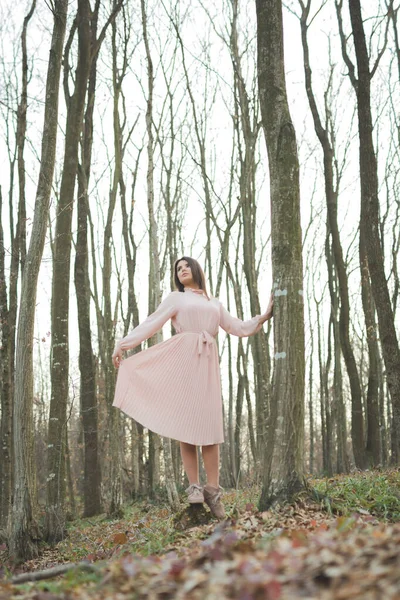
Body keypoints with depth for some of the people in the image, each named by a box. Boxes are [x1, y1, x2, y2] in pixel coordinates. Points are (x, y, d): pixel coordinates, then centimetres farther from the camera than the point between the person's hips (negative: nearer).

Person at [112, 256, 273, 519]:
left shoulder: (214, 304, 26)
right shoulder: (176, 298, 17)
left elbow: (239, 328, 25)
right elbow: (150, 324, 10)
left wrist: (265, 316, 15)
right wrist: (123, 344, 2)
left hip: (207, 362, 2)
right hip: (181, 358, -2)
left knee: (209, 425, -7)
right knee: (185, 423, -8)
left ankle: (213, 489, -6)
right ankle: (194, 486, -5)